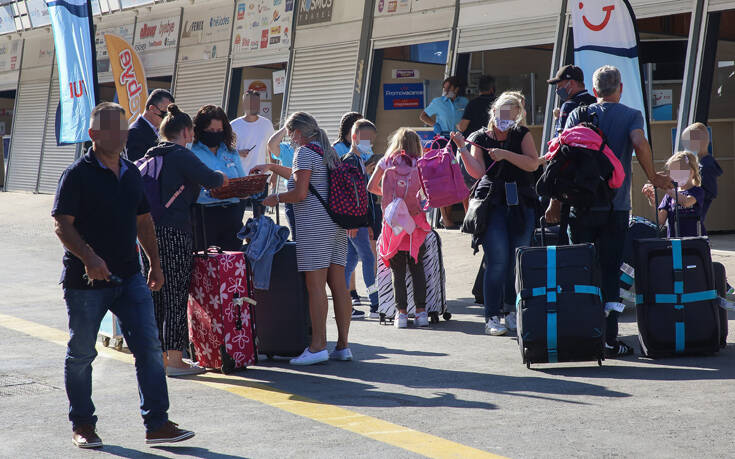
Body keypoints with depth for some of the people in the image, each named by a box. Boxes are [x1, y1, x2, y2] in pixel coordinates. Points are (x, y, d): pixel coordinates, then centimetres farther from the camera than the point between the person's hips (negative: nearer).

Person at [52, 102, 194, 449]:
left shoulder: (131, 173, 12)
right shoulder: (77, 174, -8)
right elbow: (62, 225, -15)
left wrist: (154, 263, 18)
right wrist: (88, 257, -28)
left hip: (129, 277, 5)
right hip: (86, 279, -5)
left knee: (148, 347, -2)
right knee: (81, 353, 6)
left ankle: (157, 424, 2)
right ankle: (82, 425, 21)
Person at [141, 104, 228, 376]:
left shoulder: (150, 156, 15)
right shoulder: (181, 156, -8)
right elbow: (210, 180, -17)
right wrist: (221, 177, 5)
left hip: (147, 231, 8)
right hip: (174, 233, -8)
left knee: (156, 295, 11)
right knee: (177, 296, -3)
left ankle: (160, 357, 16)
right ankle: (175, 360, -2)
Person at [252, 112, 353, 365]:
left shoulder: (305, 152, -8)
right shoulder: (328, 151, 19)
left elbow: (301, 193, -16)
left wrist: (277, 198, 1)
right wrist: (273, 167, 42)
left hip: (315, 225, -8)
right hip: (337, 223, 9)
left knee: (315, 285, -7)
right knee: (338, 284, 7)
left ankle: (318, 346, -9)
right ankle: (343, 345, 8)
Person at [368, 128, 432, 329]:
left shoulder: (386, 161, 6)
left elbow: (371, 187, 10)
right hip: (415, 221, 0)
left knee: (398, 270, 3)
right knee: (417, 267, 7)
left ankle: (402, 312, 0)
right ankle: (421, 311, 5)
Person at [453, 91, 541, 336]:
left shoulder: (522, 135, 11)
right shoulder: (480, 138, 9)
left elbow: (533, 164, -3)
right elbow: (478, 172, -2)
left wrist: (506, 155, -11)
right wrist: (463, 149, -11)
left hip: (521, 205, 2)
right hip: (492, 204, -2)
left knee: (518, 261, 3)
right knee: (498, 261, -10)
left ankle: (513, 311, 17)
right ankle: (492, 317, -8)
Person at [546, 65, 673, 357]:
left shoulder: (577, 115, 7)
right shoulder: (631, 116, 3)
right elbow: (639, 143, -17)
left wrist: (556, 201, 3)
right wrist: (653, 178, -3)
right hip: (615, 207, -1)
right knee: (610, 272, 3)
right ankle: (609, 340, 0)